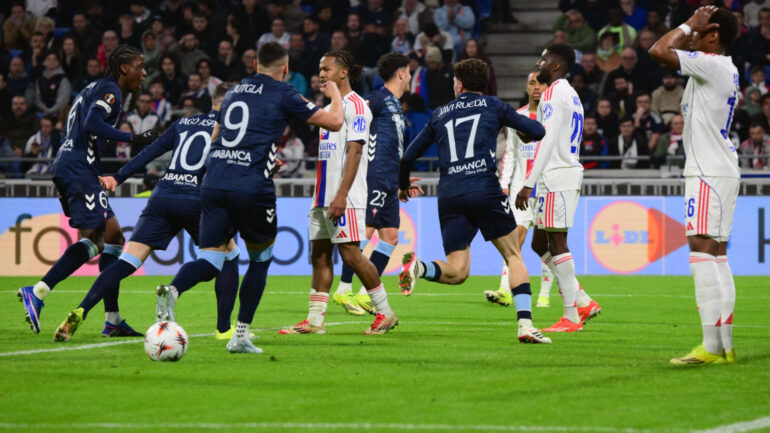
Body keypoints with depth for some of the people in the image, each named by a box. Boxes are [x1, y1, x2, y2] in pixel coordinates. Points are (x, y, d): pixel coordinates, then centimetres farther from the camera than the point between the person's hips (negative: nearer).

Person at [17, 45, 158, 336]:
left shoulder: (97, 88, 24)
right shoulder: (110, 90, -6)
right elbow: (92, 124, -22)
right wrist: (133, 139, -20)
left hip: (67, 168, 11)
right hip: (79, 170, -11)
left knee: (113, 236, 10)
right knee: (93, 239, -16)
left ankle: (112, 319, 8)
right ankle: (38, 293, -22)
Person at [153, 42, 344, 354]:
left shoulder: (233, 92, 21)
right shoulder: (282, 94, 3)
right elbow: (334, 121, 6)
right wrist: (335, 94, 28)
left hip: (213, 182, 4)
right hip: (252, 186, -4)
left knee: (210, 261, 1)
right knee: (261, 258, 16)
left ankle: (172, 290, -32)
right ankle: (240, 336, 12)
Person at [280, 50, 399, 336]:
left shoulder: (355, 106, -9)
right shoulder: (329, 108, 20)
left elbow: (354, 152, -16)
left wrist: (341, 194, -23)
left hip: (345, 197, -9)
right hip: (323, 195, 9)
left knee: (350, 253, -10)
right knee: (319, 254, 5)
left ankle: (385, 312, 0)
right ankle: (314, 320, 4)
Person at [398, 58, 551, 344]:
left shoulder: (440, 114, 20)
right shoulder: (492, 106, 12)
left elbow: (407, 157, 23)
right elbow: (537, 131, 10)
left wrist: (403, 185, 42)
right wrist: (526, 135, 34)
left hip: (449, 197, 3)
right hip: (485, 190, -3)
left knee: (456, 272, 5)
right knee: (513, 256, 10)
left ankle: (419, 267, -26)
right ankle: (525, 324, -4)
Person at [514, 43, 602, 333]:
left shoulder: (554, 92, -11)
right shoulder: (571, 95, 20)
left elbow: (548, 140, -18)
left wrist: (528, 184, -20)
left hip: (557, 176, -10)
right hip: (569, 171, 10)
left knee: (557, 243, -8)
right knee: (540, 244, 12)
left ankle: (571, 317, -7)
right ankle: (583, 302, 11)